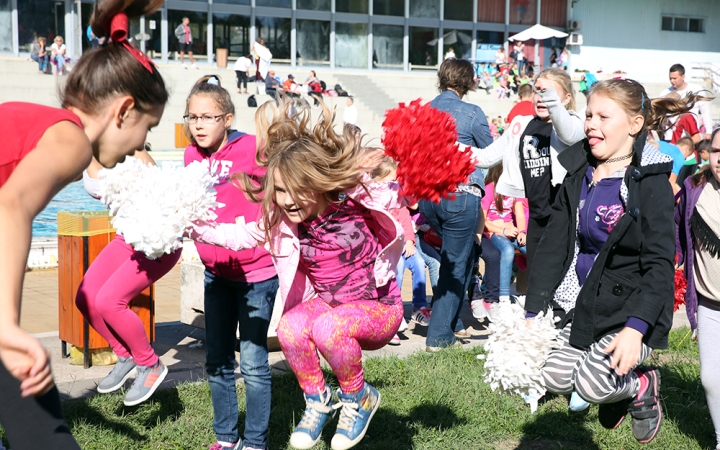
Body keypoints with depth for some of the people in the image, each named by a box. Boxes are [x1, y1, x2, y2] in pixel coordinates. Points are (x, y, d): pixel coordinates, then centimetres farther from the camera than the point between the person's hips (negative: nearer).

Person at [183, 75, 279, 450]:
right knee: (217, 361, 13)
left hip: (256, 271, -6)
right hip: (216, 271, 6)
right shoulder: (192, 156, 2)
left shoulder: (251, 150, -16)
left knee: (253, 363, -2)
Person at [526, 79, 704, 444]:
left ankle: (641, 386, 17)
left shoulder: (650, 182, -14)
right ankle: (614, 388, 26)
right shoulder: (578, 175, 4)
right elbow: (553, 246, 5)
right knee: (554, 377, -6)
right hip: (579, 302, 6)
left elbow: (659, 264, -18)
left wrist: (636, 328, -29)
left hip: (628, 305, -6)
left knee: (591, 384, -17)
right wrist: (533, 313, -2)